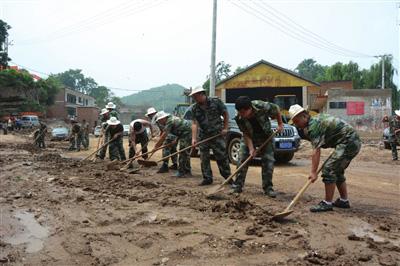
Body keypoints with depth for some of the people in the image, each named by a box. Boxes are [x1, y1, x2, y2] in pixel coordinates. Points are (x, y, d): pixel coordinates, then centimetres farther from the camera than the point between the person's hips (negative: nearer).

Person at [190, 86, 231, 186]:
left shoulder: (216, 102, -9)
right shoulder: (194, 108, 0)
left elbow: (226, 114, 1)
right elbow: (195, 123, -8)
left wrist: (225, 128, -5)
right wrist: (194, 138, -18)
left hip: (217, 134, -4)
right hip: (203, 136, 4)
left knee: (222, 157, 0)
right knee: (204, 158, 6)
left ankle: (228, 177, 13)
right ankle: (207, 178, 17)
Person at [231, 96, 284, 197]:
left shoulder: (262, 107, -33)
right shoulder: (239, 118, -27)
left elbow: (276, 109, -12)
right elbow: (246, 134, -19)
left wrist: (280, 124, -5)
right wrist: (251, 148, -27)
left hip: (266, 137, -1)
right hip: (249, 138, 1)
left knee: (268, 161, -6)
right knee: (242, 160, -4)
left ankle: (268, 188, 5)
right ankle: (237, 186, 8)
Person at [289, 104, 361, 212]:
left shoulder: (313, 126, -15)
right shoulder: (317, 118, 14)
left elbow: (316, 151, -21)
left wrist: (314, 172, -23)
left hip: (348, 142, -11)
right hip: (354, 141, 11)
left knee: (329, 169, -12)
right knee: (337, 171, 17)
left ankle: (327, 203, -7)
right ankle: (344, 200, 24)